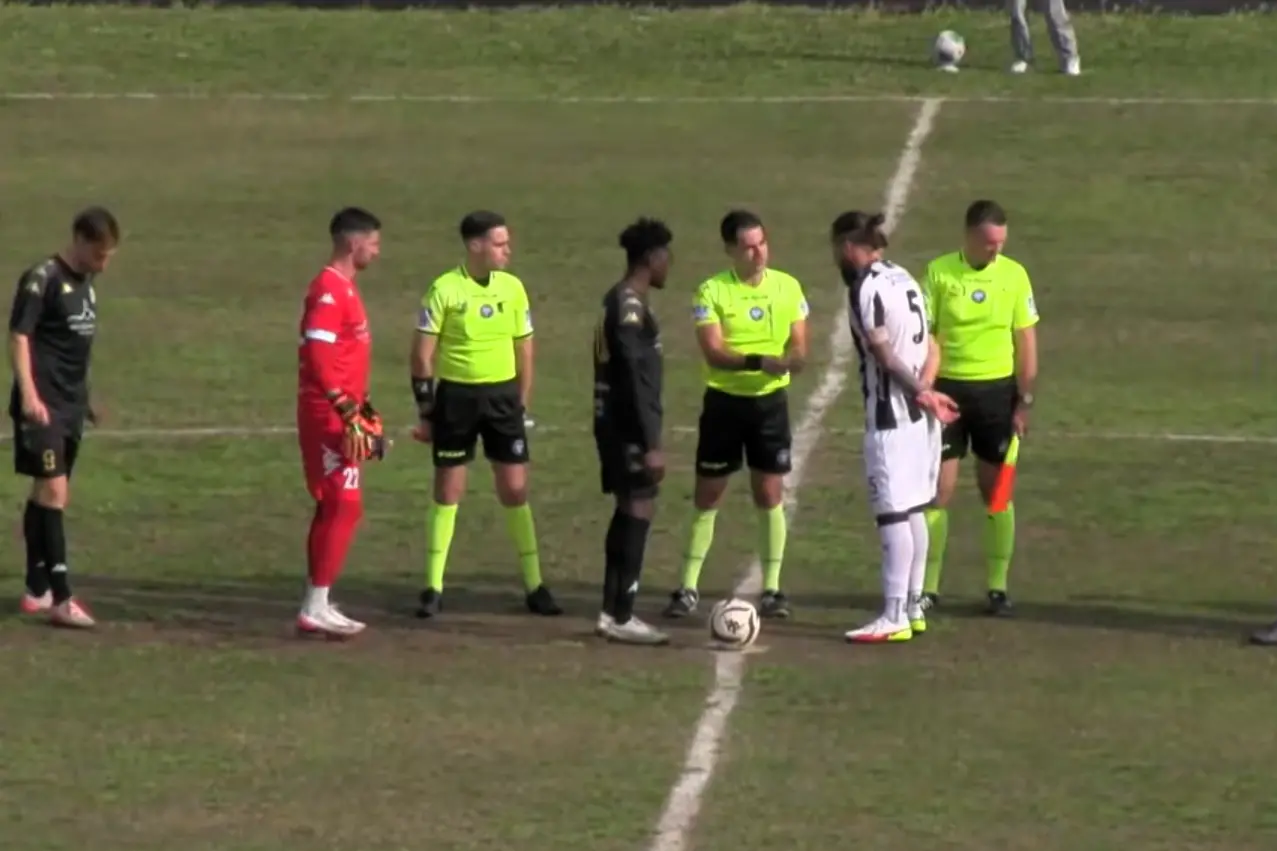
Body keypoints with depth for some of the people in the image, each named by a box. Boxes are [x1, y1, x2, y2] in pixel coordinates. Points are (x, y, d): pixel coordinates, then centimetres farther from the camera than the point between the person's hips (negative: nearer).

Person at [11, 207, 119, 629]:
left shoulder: (85, 282, 13)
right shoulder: (43, 279, -12)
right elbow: (19, 336, -16)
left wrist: (84, 397, 27)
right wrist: (28, 394, -24)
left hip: (70, 404, 9)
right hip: (43, 404, -9)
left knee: (48, 493, 14)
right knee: (53, 490, -13)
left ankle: (37, 591, 23)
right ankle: (60, 598, -17)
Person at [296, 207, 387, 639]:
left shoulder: (345, 288, 15)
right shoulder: (328, 292, -16)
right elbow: (317, 360, -23)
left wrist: (363, 411, 23)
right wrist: (348, 411, -25)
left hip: (341, 417, 10)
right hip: (329, 418, -10)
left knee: (334, 508, 13)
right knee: (344, 507, -10)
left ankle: (317, 605, 17)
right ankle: (315, 608, -8)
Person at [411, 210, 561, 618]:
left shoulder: (513, 288, 3)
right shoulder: (444, 290, -9)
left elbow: (524, 351, 11)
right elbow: (422, 355, -5)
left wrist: (520, 405, 8)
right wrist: (426, 411, -5)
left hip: (502, 394, 3)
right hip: (456, 396, -3)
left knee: (515, 489, 3)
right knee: (448, 490, 3)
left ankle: (534, 584, 11)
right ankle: (434, 587, 11)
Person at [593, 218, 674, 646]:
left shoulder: (619, 301, 14)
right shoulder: (630, 306, -17)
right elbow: (636, 380, -21)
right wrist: (650, 444, -22)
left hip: (613, 421, 10)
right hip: (630, 426, -10)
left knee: (629, 508, 14)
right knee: (640, 509, -9)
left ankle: (612, 611, 17)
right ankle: (621, 616, -10)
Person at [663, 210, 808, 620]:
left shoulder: (788, 288, 0)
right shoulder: (711, 292, -10)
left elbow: (799, 350, 1)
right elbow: (714, 353, -19)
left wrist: (790, 361, -23)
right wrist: (759, 361, -34)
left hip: (770, 401, 2)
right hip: (724, 401, -2)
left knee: (769, 494, 2)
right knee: (707, 496, 4)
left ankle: (772, 588, 11)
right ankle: (688, 589, 12)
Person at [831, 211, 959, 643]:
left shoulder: (865, 288, -13)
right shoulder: (902, 278, 14)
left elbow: (885, 354, -18)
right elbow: (930, 349, 11)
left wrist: (922, 393, -11)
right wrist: (924, 389, -4)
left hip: (890, 415, -9)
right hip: (918, 413, 9)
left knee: (893, 514, -7)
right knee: (913, 510, 15)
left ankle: (895, 616, -7)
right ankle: (913, 605, 20)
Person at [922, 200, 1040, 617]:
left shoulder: (1014, 275, -1)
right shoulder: (939, 273, -5)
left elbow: (1026, 342, 3)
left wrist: (1025, 401, 0)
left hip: (997, 390, 1)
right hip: (948, 388, -1)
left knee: (997, 492, 6)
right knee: (937, 490, 0)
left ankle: (998, 586, 13)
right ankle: (928, 585, 8)